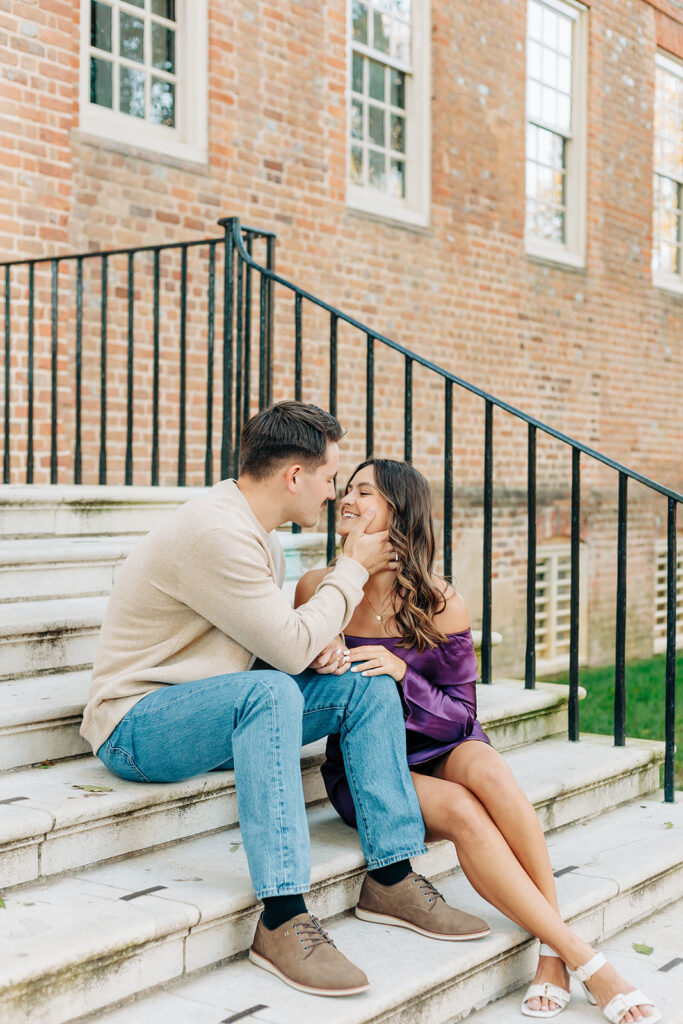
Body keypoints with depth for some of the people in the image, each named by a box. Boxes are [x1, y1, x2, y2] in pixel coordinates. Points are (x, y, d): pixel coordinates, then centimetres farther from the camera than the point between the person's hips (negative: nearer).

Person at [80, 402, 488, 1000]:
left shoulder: (256, 530, 9)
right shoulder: (216, 534, -24)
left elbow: (281, 639, 17)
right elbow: (292, 649, -21)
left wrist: (321, 639, -6)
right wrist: (354, 567, -9)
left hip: (215, 714, 9)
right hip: (138, 728, -9)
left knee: (368, 685, -5)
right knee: (269, 692, -38)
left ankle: (392, 876, -1)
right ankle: (283, 921, -38)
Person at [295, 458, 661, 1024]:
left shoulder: (439, 603, -7)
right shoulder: (318, 589, -5)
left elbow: (461, 714, -4)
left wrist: (402, 676, -23)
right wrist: (321, 665, -19)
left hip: (438, 749, 1)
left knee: (487, 770, -35)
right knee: (458, 811, -32)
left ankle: (553, 955, -28)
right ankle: (586, 961, -26)